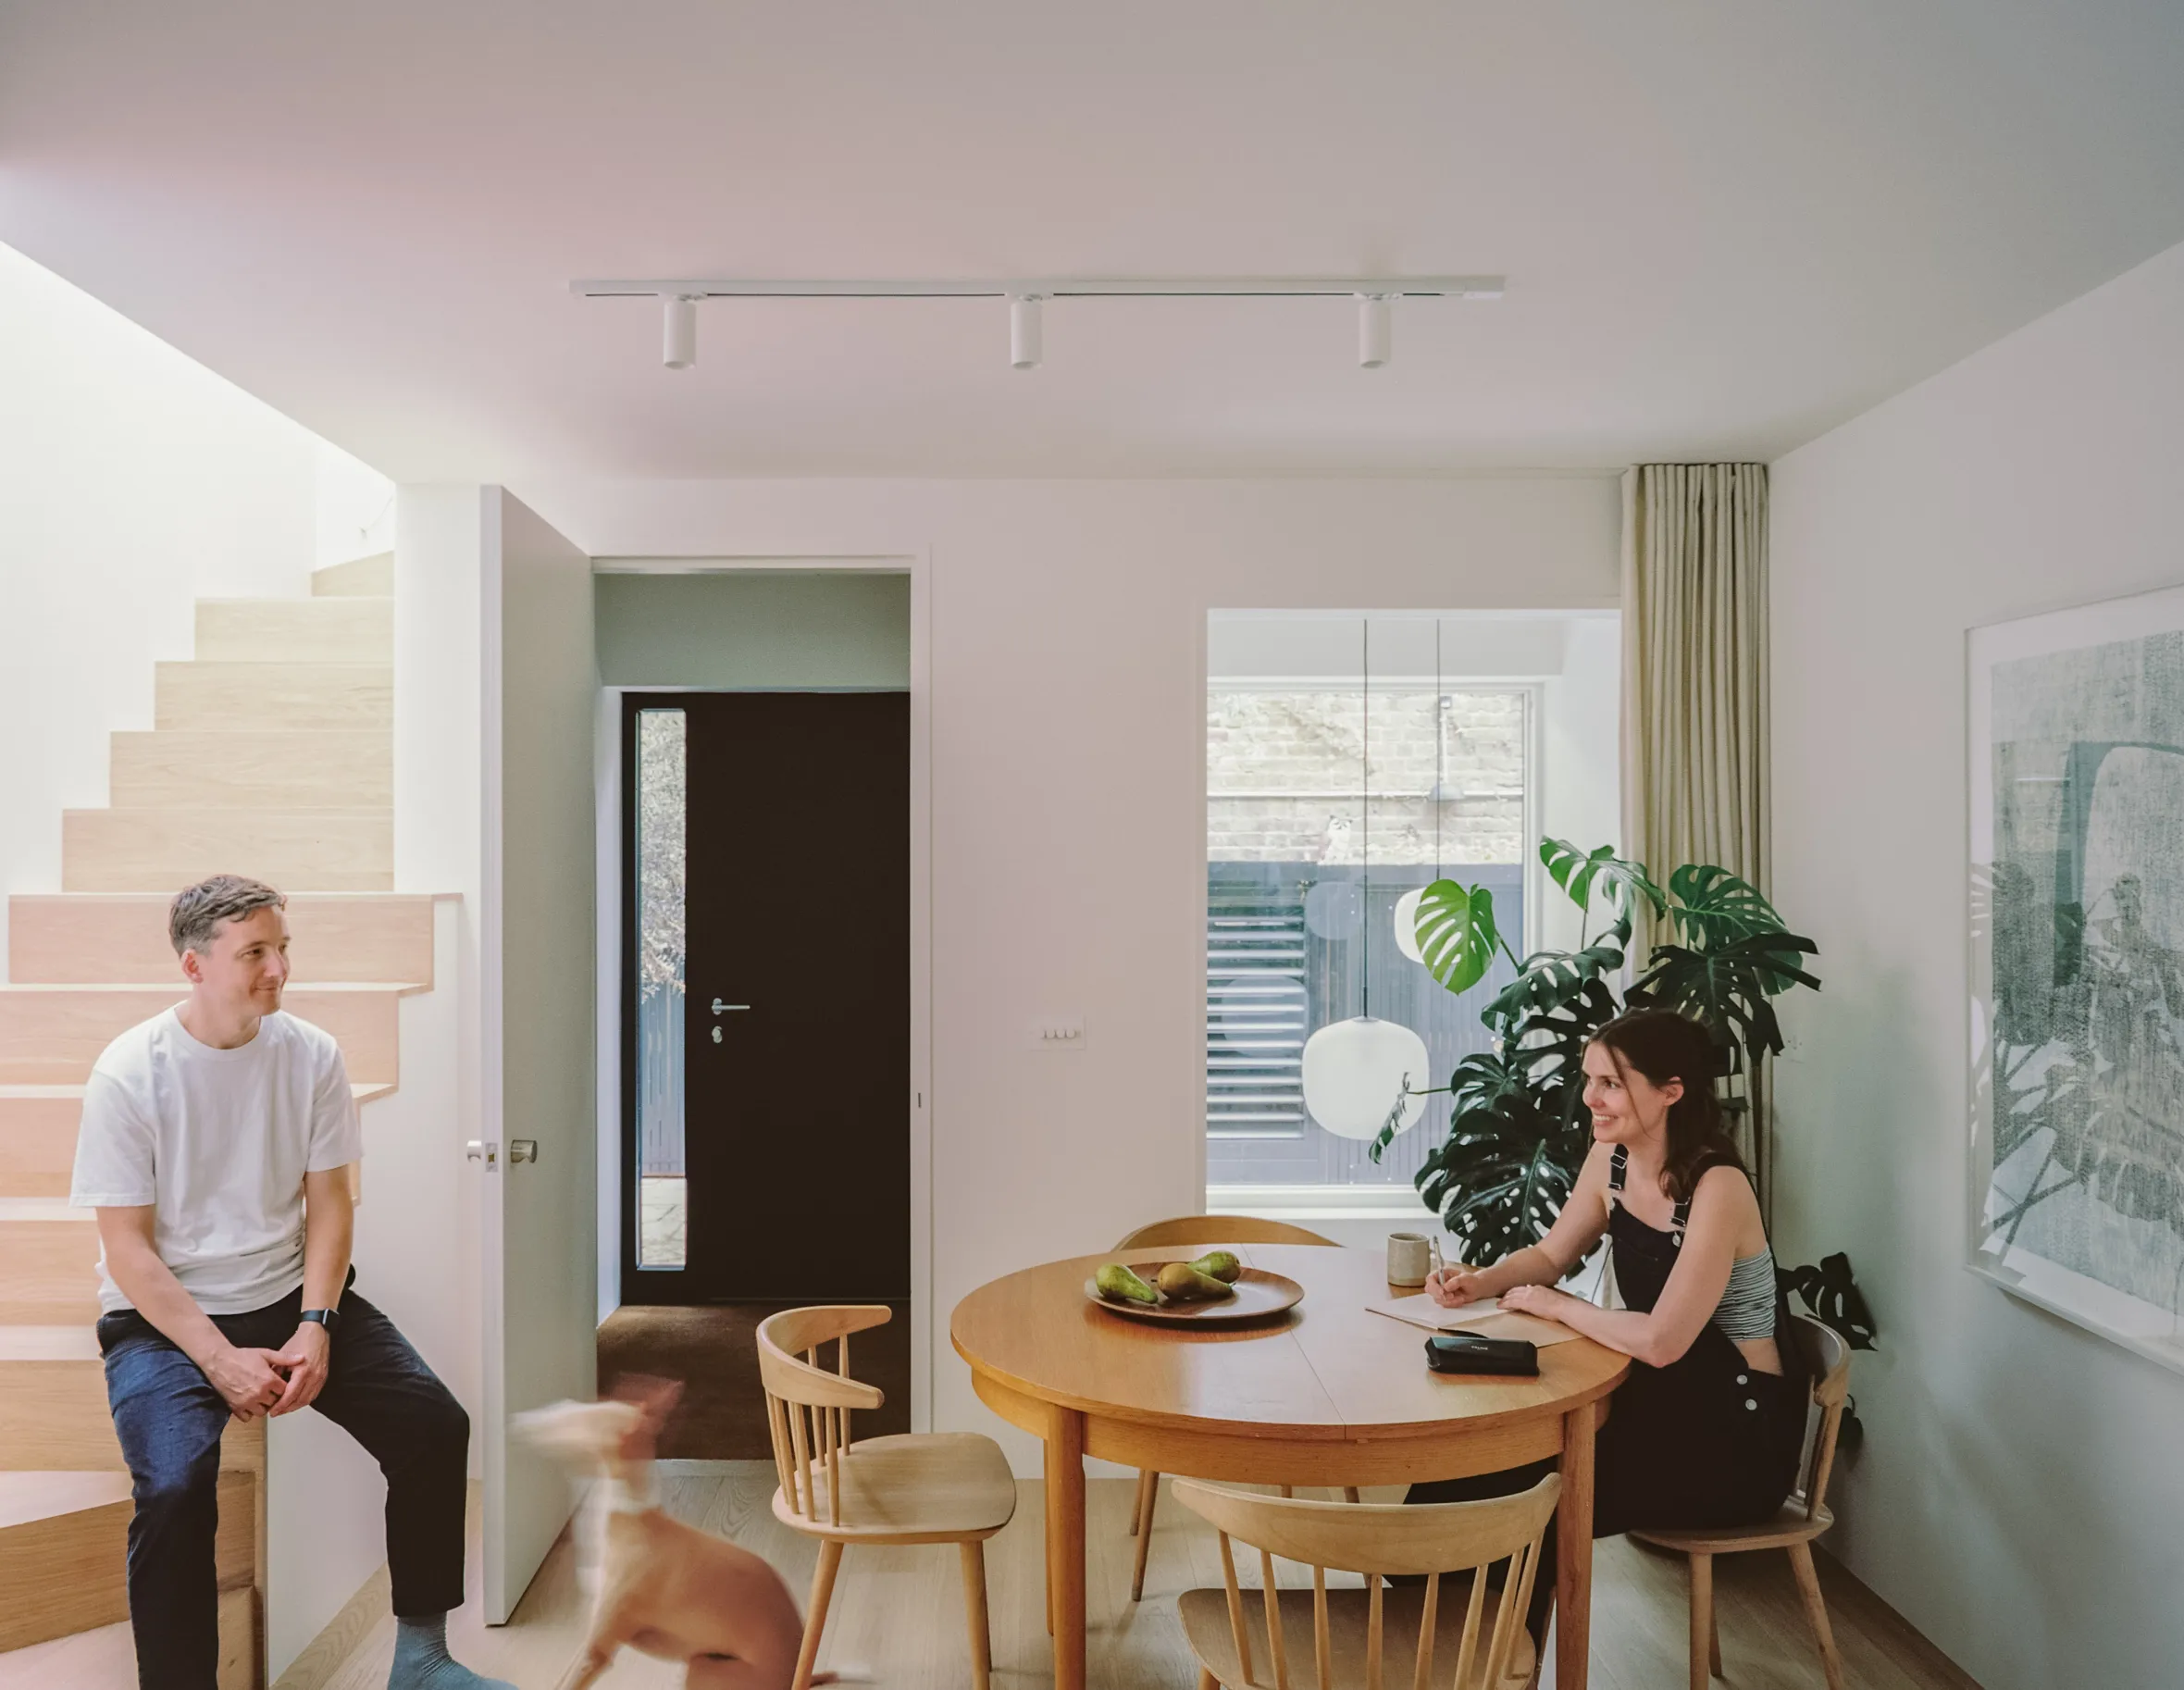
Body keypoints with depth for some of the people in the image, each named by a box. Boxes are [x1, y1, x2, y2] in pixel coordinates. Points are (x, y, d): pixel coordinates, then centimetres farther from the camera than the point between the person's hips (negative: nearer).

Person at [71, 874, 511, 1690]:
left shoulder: (311, 1055, -3)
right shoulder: (128, 1073, -12)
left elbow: (328, 1204, 1)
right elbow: (127, 1248, -11)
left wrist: (314, 1328, -13)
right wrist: (220, 1360, -19)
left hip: (292, 1294, 3)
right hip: (165, 1318, -3)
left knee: (435, 1427, -12)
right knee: (174, 1488, -29)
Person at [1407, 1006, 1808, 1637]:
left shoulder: (1717, 1187, -25)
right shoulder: (1609, 1161, -2)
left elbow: (1660, 1341, -30)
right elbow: (1550, 1256, 13)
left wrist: (1554, 1305, -17)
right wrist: (1482, 1281, -7)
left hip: (1739, 1438, -7)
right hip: (1663, 1400, 7)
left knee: (1532, 1495, -17)